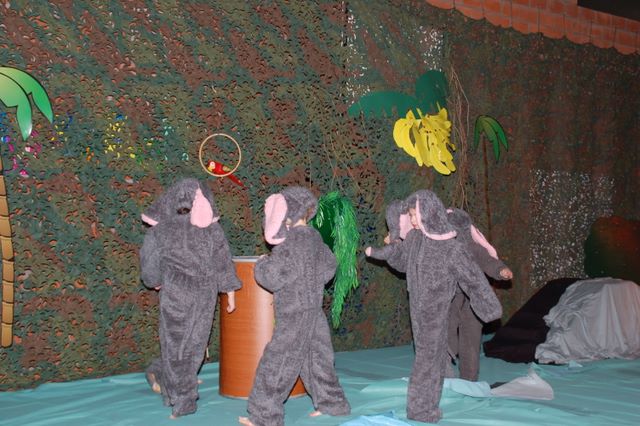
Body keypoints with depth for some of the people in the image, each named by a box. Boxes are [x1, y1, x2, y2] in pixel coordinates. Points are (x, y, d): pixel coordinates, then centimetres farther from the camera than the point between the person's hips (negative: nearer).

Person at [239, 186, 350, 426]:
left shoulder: (291, 242, -19)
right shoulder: (314, 237, 6)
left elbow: (272, 278, -20)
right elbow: (329, 266, 21)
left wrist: (261, 265, -1)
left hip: (295, 313, -9)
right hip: (313, 307, 9)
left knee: (276, 361, -2)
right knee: (315, 358, 18)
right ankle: (331, 403, 27)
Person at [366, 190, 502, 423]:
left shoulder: (450, 246, -15)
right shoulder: (414, 237, 1)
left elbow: (472, 275, -11)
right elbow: (398, 255, 23)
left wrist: (490, 305, -10)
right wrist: (375, 252, 40)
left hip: (435, 311, -4)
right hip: (418, 308, 4)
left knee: (428, 357, -1)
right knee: (429, 355, 8)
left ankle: (422, 410, 7)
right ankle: (426, 409, 13)